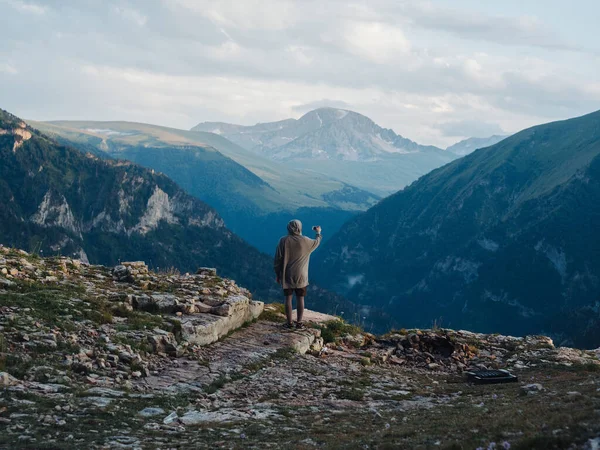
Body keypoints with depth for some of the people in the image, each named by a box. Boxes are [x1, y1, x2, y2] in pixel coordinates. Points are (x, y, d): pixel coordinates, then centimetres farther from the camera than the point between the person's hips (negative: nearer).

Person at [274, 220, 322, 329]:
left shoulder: (283, 241, -7)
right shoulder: (305, 241, -7)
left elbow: (278, 259, -4)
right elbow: (316, 242, 16)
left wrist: (278, 274, 7)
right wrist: (318, 233, 37)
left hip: (287, 276, 0)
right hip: (301, 276, 0)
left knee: (288, 298, 5)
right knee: (300, 299, 7)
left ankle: (289, 323, 6)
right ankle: (299, 322, 9)